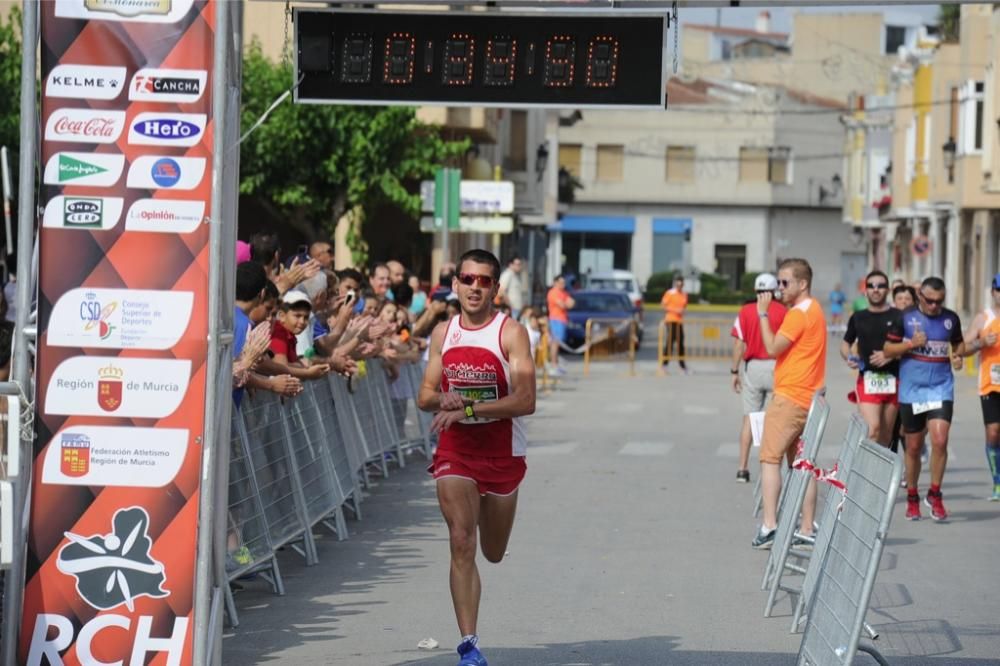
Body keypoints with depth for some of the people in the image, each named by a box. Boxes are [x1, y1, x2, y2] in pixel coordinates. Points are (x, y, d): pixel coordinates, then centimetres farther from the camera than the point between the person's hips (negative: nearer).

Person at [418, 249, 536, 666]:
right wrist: (443, 400, -15)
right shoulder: (443, 333, 3)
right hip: (455, 450, 1)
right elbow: (424, 396, 8)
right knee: (461, 544, -14)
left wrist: (468, 409, -26)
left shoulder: (510, 333, -11)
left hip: (502, 453, -1)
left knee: (493, 553, 15)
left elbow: (525, 401, -20)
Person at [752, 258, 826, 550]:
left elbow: (773, 348, -15)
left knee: (770, 458, -10)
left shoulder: (799, 314, -13)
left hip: (790, 397, -10)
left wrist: (763, 314, -9)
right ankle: (807, 529, 9)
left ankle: (769, 525, -18)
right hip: (808, 398, 10)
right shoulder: (814, 310, 18)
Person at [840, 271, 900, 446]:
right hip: (867, 379, 0)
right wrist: (848, 358, -1)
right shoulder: (858, 318, 10)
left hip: (892, 380, 0)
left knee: (886, 433, 9)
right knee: (872, 428, -17)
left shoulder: (898, 317, 3)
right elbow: (845, 343, 21)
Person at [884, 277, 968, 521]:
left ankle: (935, 494, 1)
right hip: (911, 390, -1)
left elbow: (959, 344, 20)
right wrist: (911, 344, -16)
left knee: (940, 441, -15)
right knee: (913, 447, 7)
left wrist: (958, 356, -2)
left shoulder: (951, 319, 3)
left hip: (941, 388, 1)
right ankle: (912, 498, 23)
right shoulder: (905, 318, -3)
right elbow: (888, 350, 1)